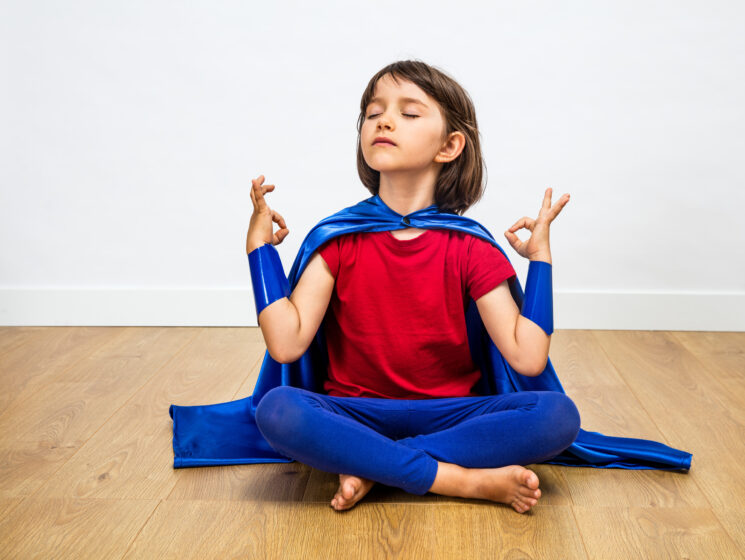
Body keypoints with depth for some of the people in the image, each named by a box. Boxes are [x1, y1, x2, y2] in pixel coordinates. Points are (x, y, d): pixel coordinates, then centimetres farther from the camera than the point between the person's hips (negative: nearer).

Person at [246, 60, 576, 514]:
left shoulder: (469, 251, -2)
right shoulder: (340, 241, -1)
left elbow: (527, 357, -11)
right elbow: (286, 344, -14)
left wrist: (540, 255, -8)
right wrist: (259, 243, -9)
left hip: (448, 414, 1)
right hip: (357, 414, 0)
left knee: (558, 415, -25)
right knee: (277, 410, -32)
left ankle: (372, 467, -21)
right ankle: (468, 481, -25)